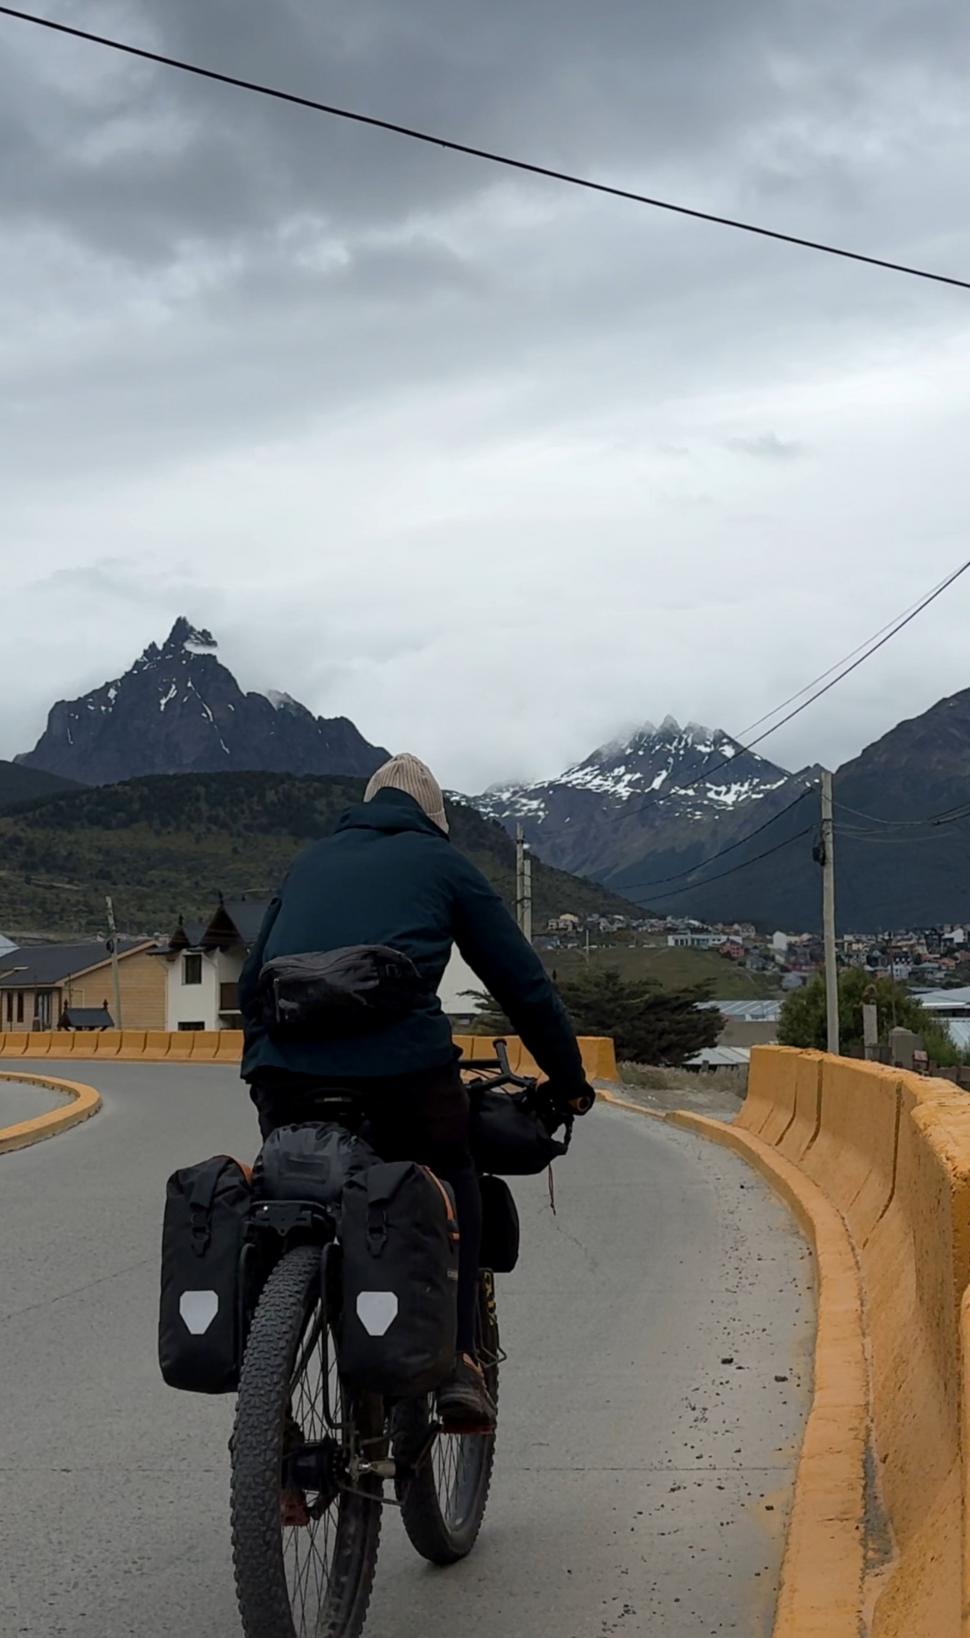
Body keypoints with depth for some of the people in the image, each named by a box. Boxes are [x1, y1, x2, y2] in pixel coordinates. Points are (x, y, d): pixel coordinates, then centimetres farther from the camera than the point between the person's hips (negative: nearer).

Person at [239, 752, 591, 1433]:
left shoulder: (313, 861, 28)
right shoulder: (442, 862, 17)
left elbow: (252, 981, 31)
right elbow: (524, 983, 16)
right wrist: (570, 1081, 25)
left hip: (285, 1075, 3)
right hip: (401, 1067, -3)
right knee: (454, 1183, 23)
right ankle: (458, 1366, 13)